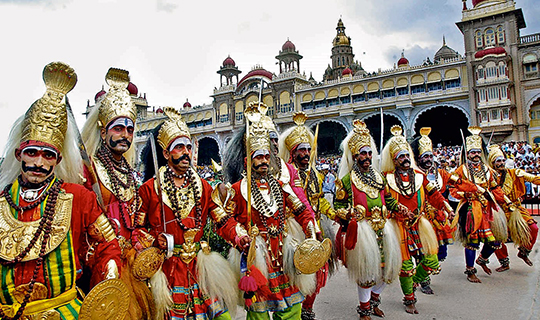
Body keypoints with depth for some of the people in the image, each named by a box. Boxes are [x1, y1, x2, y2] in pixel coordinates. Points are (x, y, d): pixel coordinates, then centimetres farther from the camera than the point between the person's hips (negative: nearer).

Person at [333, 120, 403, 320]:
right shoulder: (346, 180, -2)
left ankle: (374, 300, 35)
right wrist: (347, 214, -20)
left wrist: (398, 208, 5)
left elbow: (388, 199, 23)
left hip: (383, 227, 6)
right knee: (366, 268, -1)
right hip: (362, 228, -6)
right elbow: (339, 205, -1)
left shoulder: (379, 177, 15)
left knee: (387, 265, 11)